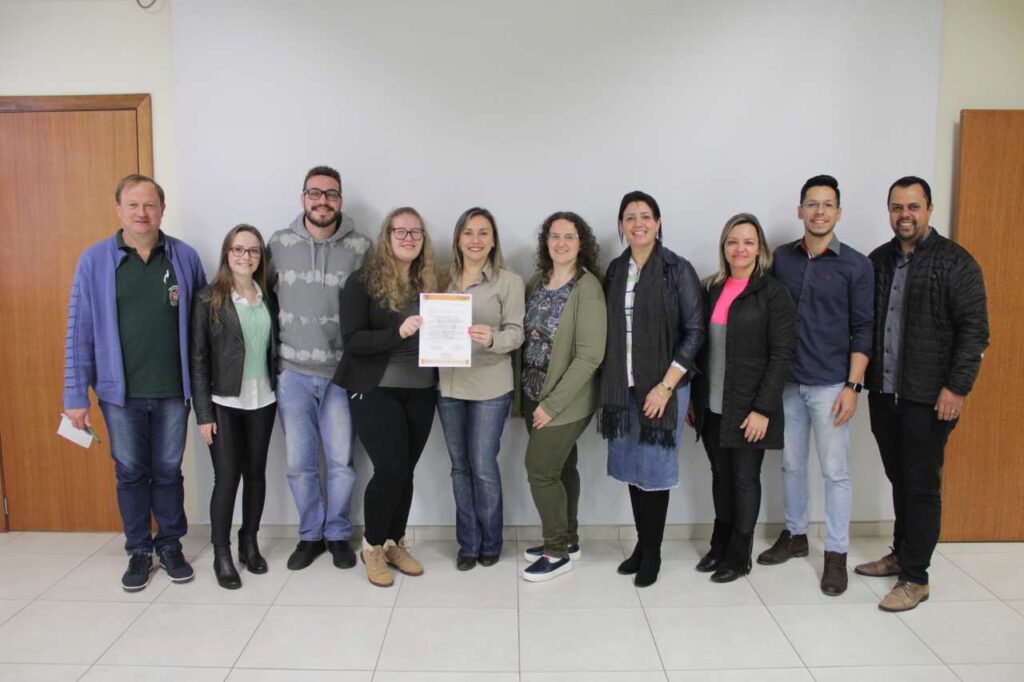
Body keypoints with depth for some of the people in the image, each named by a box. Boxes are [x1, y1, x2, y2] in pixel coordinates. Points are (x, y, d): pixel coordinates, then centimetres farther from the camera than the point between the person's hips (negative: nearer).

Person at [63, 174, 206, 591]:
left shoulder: (185, 257, -2)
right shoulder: (95, 260, -4)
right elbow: (79, 331, -3)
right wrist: (76, 394, -5)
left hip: (172, 390, 0)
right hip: (120, 391, 0)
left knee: (168, 471, 13)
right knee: (130, 474, 12)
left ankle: (170, 545, 30)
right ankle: (139, 551, 28)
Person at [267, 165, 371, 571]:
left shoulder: (361, 248, -3)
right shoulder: (279, 244, 2)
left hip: (342, 373, -1)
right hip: (292, 373, 1)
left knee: (341, 461, 6)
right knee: (300, 462, 9)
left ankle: (338, 534, 26)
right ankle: (310, 535, 28)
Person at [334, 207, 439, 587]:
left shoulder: (429, 284, 9)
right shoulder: (363, 282, -5)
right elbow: (352, 339, -14)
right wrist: (397, 332, -26)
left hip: (421, 392, 4)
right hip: (375, 390, -4)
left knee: (405, 470, 8)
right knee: (390, 468, -11)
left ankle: (395, 543, 27)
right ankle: (372, 545, 12)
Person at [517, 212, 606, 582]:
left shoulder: (587, 287, -15)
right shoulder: (537, 281, 5)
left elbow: (589, 355, -19)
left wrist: (552, 404, -18)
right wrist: (523, 393, 3)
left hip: (566, 400, -6)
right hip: (533, 394, 6)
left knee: (540, 470, -2)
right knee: (561, 467, 16)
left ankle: (558, 552, 15)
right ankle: (566, 540, 31)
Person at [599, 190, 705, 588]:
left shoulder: (678, 270, -7)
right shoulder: (616, 270, 8)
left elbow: (694, 332, -9)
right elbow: (610, 330, 11)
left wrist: (666, 386, -14)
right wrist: (609, 384, 5)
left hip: (662, 386, -4)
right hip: (623, 386, 5)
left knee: (655, 468, 3)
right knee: (631, 466, 11)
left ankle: (653, 553, 20)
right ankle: (641, 543, 28)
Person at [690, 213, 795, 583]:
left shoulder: (773, 293, -6)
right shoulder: (711, 290, 8)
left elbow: (781, 356, -10)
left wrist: (762, 409, -15)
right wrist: (694, 398, 9)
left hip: (748, 408, -4)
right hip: (711, 407, 5)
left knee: (744, 479, 7)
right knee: (720, 475, 14)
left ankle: (739, 555, 21)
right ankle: (720, 544, 30)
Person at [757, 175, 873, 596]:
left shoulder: (856, 265, -3)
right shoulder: (780, 259, 4)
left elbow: (862, 330, -4)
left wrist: (853, 386, -11)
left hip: (830, 385, -3)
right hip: (787, 382, 3)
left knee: (835, 471, 3)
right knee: (792, 464, 13)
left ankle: (836, 553, 15)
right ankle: (794, 535, 29)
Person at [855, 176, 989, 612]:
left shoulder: (955, 262, -6)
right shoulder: (878, 260, 9)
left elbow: (974, 329, -9)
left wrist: (957, 387, -15)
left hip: (928, 397, -5)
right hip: (883, 392, 5)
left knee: (922, 486, 2)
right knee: (899, 479, 16)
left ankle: (915, 577, 12)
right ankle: (901, 554, 31)